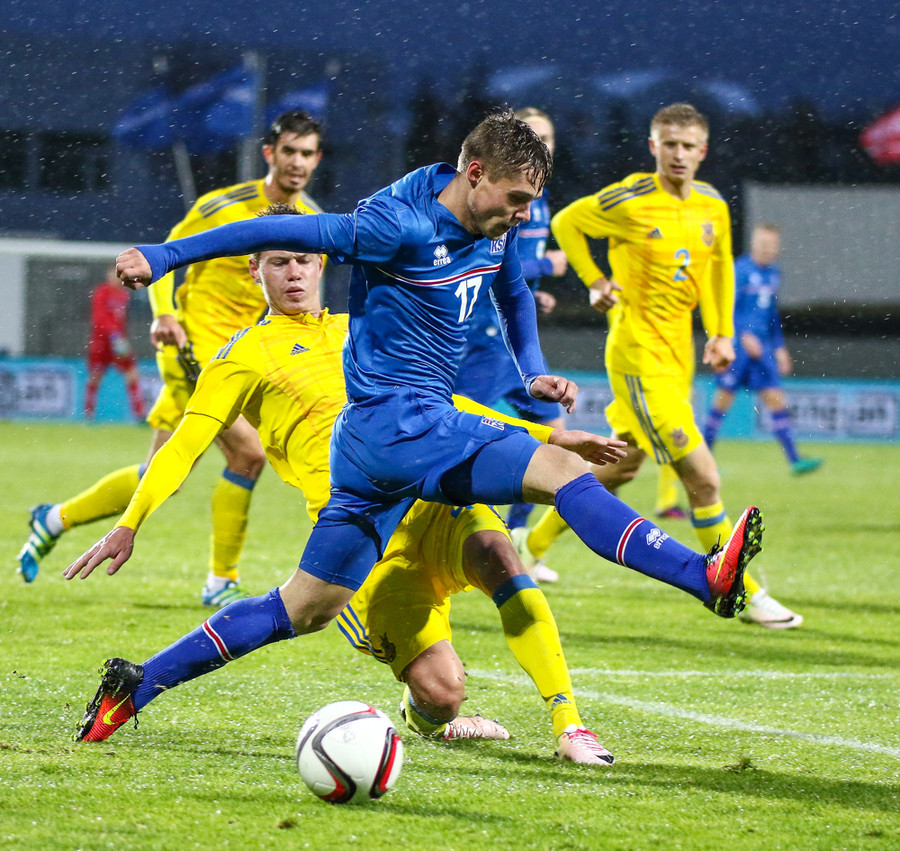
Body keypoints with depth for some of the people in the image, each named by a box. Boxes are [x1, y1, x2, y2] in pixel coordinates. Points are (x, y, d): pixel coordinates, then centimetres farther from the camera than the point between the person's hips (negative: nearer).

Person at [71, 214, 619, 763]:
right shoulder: (245, 356, 13)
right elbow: (183, 447, 6)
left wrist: (546, 433, 27)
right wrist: (129, 524, -8)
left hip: (434, 497, 4)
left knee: (496, 551, -32)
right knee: (441, 689, -19)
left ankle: (570, 725, -25)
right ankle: (425, 717, 20)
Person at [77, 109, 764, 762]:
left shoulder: (495, 231, 9)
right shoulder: (400, 225, -16)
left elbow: (514, 296, 31)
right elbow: (281, 232, -12)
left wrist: (533, 372, 15)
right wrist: (163, 258, -9)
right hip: (395, 419, -9)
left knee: (307, 609, 9)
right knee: (564, 472, -19)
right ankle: (708, 577, -27)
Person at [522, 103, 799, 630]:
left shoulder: (713, 207, 6)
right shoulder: (631, 201, -12)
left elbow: (719, 267, 23)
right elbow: (565, 222, 3)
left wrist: (722, 332, 13)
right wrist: (594, 281, -5)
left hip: (678, 352, 8)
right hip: (638, 353, -7)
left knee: (620, 468, 19)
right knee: (702, 477, -12)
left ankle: (533, 547, 35)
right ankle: (746, 595, -5)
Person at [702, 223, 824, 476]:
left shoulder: (773, 274, 13)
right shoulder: (740, 270, -8)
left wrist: (779, 348, 22)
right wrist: (744, 335, -22)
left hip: (762, 346, 6)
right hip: (737, 344, -6)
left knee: (776, 398, -2)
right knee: (724, 398, -1)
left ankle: (794, 460, -7)